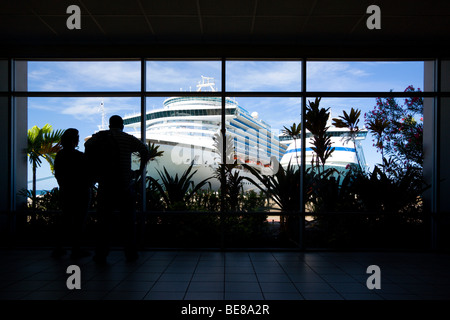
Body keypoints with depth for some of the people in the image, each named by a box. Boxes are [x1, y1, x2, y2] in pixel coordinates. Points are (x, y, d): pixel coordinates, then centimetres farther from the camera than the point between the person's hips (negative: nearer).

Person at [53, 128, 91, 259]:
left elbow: (57, 174, 10)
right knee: (79, 220, 3)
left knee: (66, 220, 16)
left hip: (65, 192, 6)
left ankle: (58, 248, 19)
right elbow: (87, 174, -13)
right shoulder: (80, 156, -17)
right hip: (80, 192, -6)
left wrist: (63, 186, 19)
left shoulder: (59, 155, 3)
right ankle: (76, 249, 9)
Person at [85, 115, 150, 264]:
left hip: (105, 185, 1)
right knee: (128, 221, 8)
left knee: (104, 221, 7)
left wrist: (93, 169, -2)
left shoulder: (100, 136, 8)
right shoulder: (128, 138, 4)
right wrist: (140, 171, 4)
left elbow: (88, 145, -8)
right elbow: (145, 151, -4)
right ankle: (130, 253, 11)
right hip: (125, 184, -1)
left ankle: (101, 255, 7)